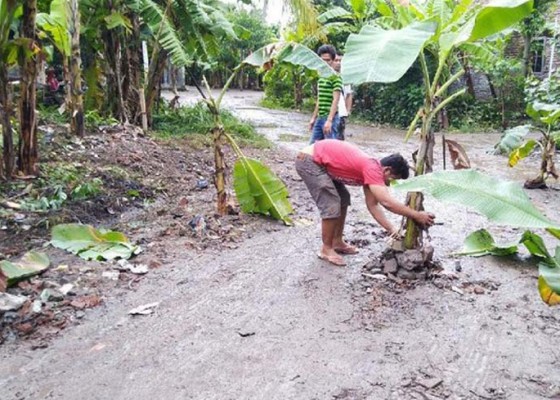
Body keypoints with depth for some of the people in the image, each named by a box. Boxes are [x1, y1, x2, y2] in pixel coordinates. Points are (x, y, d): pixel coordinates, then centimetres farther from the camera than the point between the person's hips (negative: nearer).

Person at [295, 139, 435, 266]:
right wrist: (417, 215, -21)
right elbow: (387, 202, -30)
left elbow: (372, 205, 9)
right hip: (308, 161, -10)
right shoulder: (372, 169, -22)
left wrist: (391, 229, 4)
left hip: (318, 160, 10)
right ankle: (326, 249, 4)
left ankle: (337, 242, 26)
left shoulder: (370, 169, 6)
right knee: (332, 205, -13)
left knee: (343, 198, 16)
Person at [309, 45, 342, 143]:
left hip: (330, 118, -9)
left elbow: (335, 100, -18)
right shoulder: (321, 77, 15)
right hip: (320, 118, 9)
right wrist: (314, 117, 19)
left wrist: (329, 120, -25)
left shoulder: (335, 77, -10)